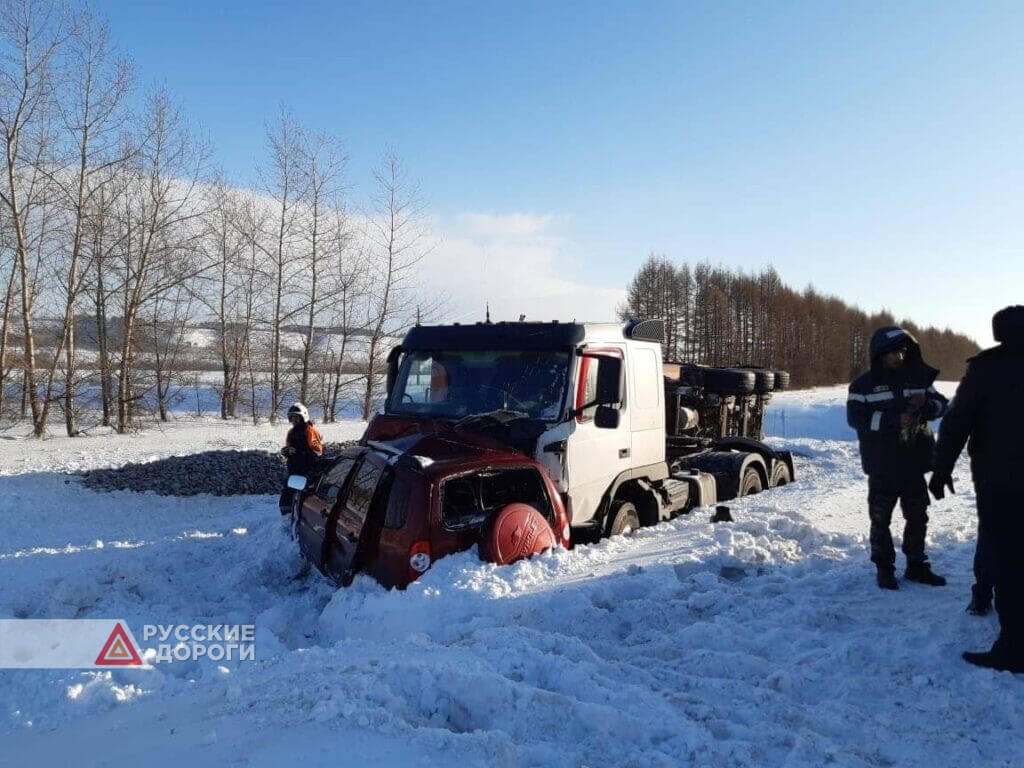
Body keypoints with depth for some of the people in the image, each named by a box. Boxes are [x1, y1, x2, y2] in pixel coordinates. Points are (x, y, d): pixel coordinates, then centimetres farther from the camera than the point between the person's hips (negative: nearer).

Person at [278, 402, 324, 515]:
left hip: (308, 472, -8)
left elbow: (317, 451, -14)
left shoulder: (310, 431, -6)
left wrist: (298, 451, -23)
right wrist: (286, 452, 1)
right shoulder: (292, 432, 17)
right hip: (293, 470, 8)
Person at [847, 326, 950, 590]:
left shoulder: (918, 378, 7)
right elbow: (856, 418, -16)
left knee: (917, 516, 15)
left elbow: (942, 405, 9)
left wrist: (925, 404, -14)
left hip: (914, 462, 4)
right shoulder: (864, 384, -6)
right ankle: (884, 568, 16)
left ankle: (917, 565, 30)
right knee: (881, 518, 3)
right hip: (882, 466, -4)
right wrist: (894, 420, -25)